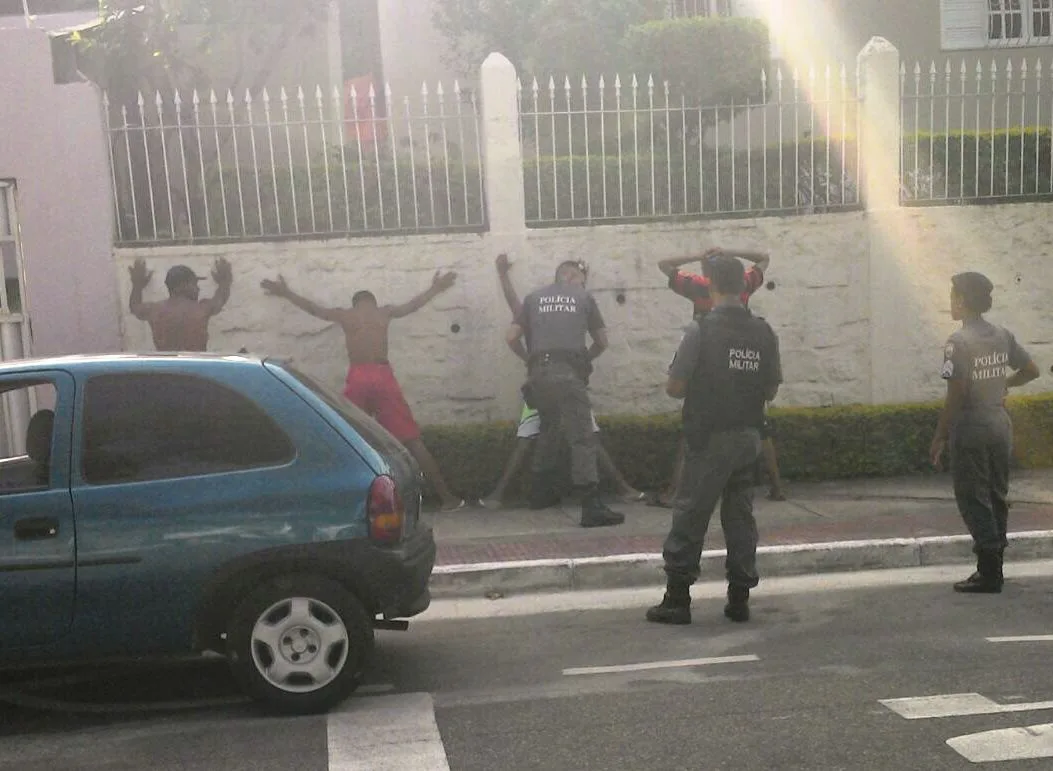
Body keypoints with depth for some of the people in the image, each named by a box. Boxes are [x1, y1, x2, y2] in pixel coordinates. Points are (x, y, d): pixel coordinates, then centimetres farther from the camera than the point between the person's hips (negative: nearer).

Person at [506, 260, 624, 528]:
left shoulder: (533, 298, 18)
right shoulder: (584, 297, 14)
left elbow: (512, 338, 12)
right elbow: (602, 342, 19)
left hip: (538, 374, 4)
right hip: (570, 373, -4)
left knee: (548, 430, 24)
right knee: (582, 437, -6)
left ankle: (541, 492, 31)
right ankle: (591, 506, -14)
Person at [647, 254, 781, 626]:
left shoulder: (701, 330, -13)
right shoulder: (763, 332, 2)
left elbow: (674, 387, -11)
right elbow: (771, 389, 8)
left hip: (709, 438, -5)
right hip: (748, 436, 5)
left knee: (690, 516, 2)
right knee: (740, 517, 11)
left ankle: (677, 599, 5)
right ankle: (739, 599, 15)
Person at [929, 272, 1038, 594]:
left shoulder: (959, 341, -15)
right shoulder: (1003, 336, 5)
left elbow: (956, 394, -18)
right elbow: (1031, 371, 12)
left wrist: (939, 437, -11)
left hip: (971, 427, -7)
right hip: (1000, 425, 7)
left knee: (974, 500, 0)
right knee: (997, 496, 14)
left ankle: (988, 574, 0)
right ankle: (994, 567, 21)